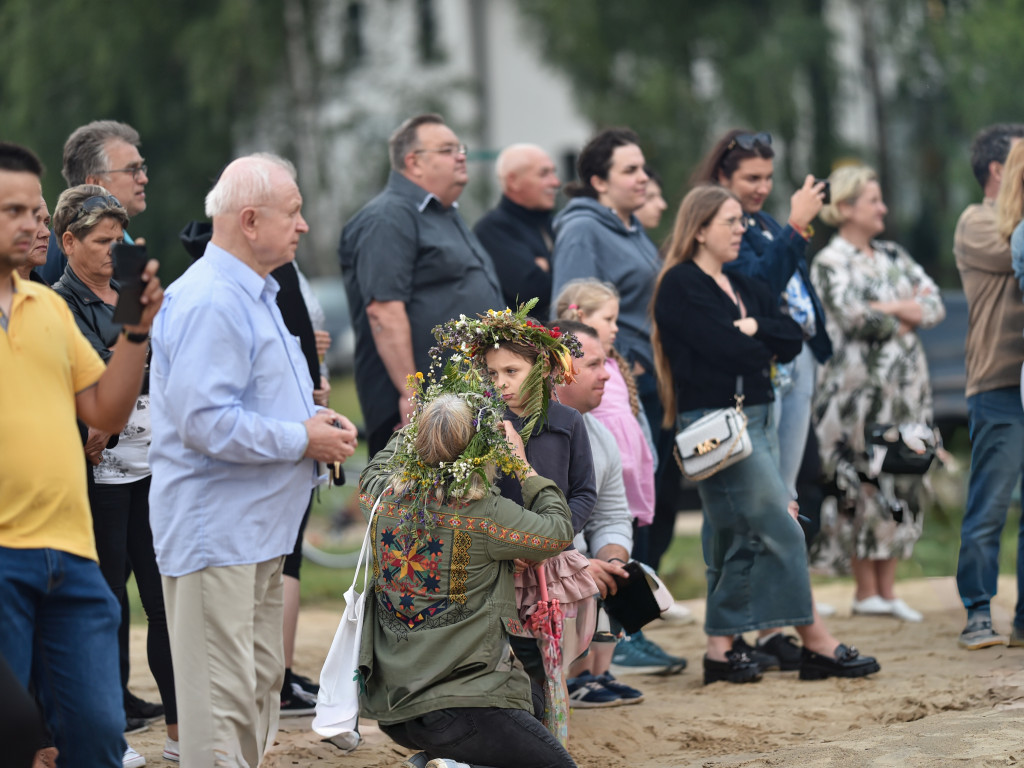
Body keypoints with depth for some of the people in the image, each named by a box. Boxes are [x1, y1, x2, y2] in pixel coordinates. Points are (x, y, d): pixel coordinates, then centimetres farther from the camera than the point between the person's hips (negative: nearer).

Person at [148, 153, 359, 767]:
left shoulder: (254, 293, 17)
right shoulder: (210, 302, -19)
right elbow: (204, 421, -26)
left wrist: (314, 415, 9)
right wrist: (303, 439, -18)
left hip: (258, 528, 11)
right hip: (215, 528, -11)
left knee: (263, 682, 16)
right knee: (222, 696, -9)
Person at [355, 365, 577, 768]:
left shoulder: (385, 499, 0)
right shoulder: (486, 515, -16)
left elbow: (373, 471, 27)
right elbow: (558, 531, 0)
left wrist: (419, 424, 35)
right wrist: (523, 467, 10)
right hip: (462, 703, -7)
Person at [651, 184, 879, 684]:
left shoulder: (742, 286, 18)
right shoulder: (680, 286, -8)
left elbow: (793, 339, 7)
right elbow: (728, 351, -18)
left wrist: (755, 329, -10)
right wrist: (766, 343, 0)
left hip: (757, 418, 9)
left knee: (739, 539, 9)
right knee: (782, 533, -9)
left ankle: (720, 651, 13)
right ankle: (817, 645, -5)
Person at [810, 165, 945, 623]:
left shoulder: (892, 256, 15)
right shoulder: (829, 263, -5)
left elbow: (935, 305, 8)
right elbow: (853, 315, -18)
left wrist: (890, 311, -9)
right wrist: (903, 319, -4)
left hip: (906, 385, 7)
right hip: (859, 388, -7)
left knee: (902, 484, 5)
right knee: (867, 486, -6)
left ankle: (887, 589, 9)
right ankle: (866, 591, 1)